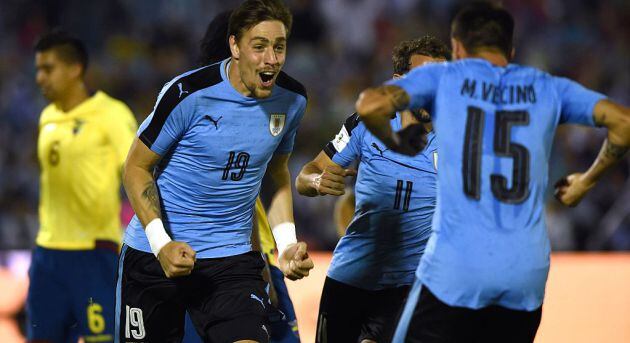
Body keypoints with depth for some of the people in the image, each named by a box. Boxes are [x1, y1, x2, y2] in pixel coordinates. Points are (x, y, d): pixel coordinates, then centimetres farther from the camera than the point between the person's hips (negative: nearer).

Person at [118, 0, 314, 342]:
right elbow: (137, 167, -8)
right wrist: (161, 244, -19)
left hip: (233, 258, 2)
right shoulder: (189, 93, -16)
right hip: (156, 251, -2)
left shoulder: (292, 100, -1)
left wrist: (286, 244, 3)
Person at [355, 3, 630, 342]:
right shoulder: (547, 88, 13)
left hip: (455, 268, -3)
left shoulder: (442, 76, 7)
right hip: (527, 270, 3)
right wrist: (586, 181, 18)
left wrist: (395, 142, 12)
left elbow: (370, 106, -8)